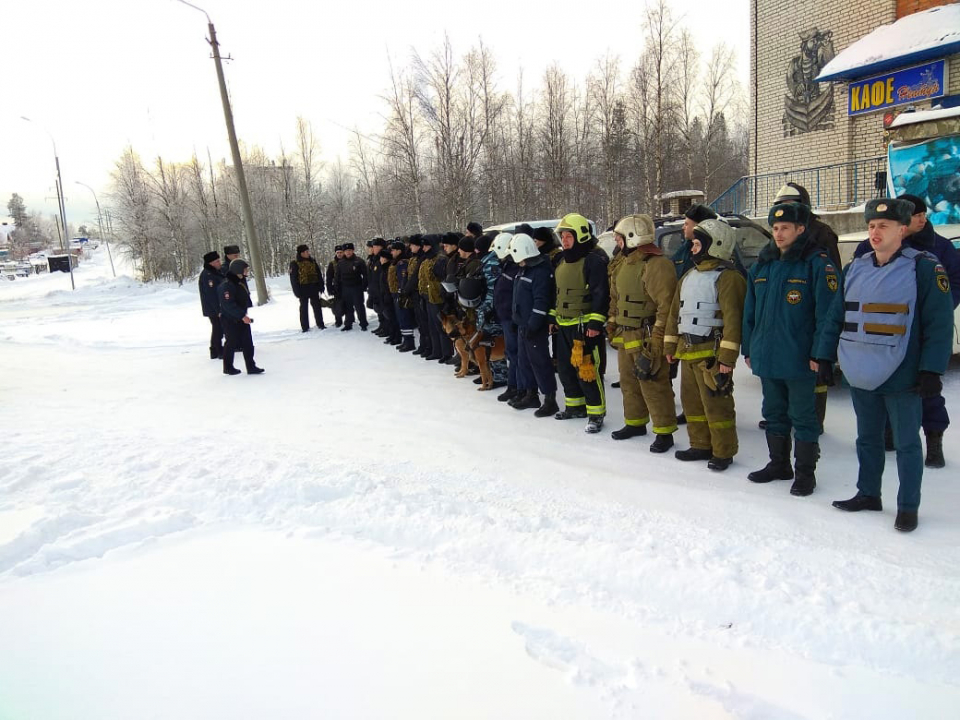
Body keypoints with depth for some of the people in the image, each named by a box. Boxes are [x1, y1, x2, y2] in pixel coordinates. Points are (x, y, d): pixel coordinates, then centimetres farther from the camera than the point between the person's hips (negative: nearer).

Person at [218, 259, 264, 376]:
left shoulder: (241, 282, 8)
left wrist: (245, 314, 13)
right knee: (232, 343, 4)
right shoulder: (226, 285, -20)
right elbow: (228, 305, -26)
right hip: (230, 319, -8)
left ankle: (251, 367, 10)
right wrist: (242, 316, -27)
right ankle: (228, 367, 19)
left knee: (248, 342, 6)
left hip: (242, 318, 8)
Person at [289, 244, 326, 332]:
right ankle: (305, 327, 9)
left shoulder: (313, 262, 8)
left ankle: (320, 324, 18)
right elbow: (293, 279, -6)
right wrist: (297, 291, -11)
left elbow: (319, 275, 11)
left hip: (314, 288, 4)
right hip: (303, 289, -4)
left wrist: (321, 286, 4)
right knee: (304, 308, 4)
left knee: (317, 306, 8)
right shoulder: (295, 264, -5)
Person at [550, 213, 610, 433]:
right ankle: (575, 406, 31)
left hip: (585, 325, -9)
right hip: (564, 324, 9)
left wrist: (596, 323, -22)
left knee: (587, 369, -9)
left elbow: (601, 294, -18)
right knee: (565, 366, 16)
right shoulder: (563, 261, 15)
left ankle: (596, 413, 2)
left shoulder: (594, 260, -13)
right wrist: (554, 316, 22)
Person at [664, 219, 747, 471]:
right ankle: (701, 445, 27)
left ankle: (723, 452, 9)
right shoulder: (689, 276, 16)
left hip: (711, 353, -9)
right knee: (691, 401, 15)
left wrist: (728, 357, -22)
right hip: (687, 351, 9)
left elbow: (732, 318, -18)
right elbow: (675, 311, 20)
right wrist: (670, 345, 17)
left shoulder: (727, 277, -11)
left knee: (716, 404, -3)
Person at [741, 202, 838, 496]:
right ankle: (778, 464, 31)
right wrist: (748, 349, 12)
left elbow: (825, 313, -14)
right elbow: (750, 312, 14)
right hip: (766, 358, 7)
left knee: (803, 417, 5)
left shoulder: (817, 263, -9)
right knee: (774, 414, 17)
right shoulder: (762, 265, 10)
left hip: (799, 359, -6)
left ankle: (805, 472, 17)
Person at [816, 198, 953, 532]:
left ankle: (908, 506, 18)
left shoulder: (924, 268, -8)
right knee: (867, 438, 17)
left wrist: (931, 371, -15)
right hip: (861, 376, 5)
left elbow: (939, 324, -11)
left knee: (907, 443, 6)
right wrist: (825, 358, 9)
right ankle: (867, 495, 31)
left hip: (902, 378, -5)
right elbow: (837, 317, 12)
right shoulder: (855, 269, 8)